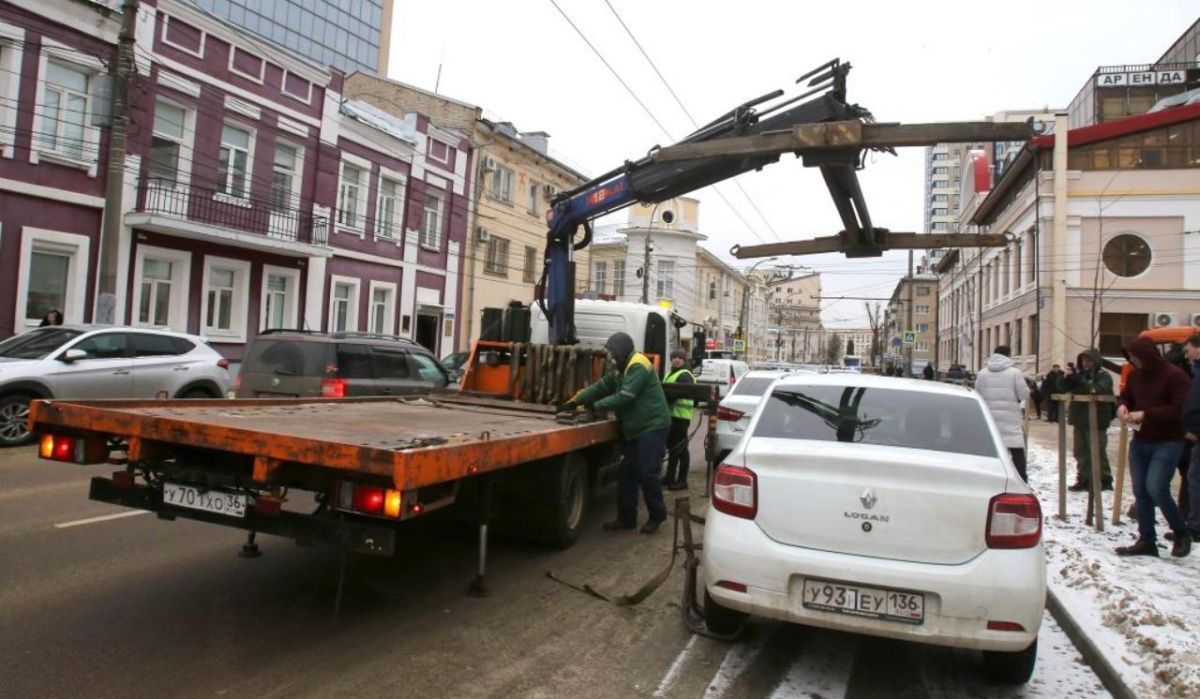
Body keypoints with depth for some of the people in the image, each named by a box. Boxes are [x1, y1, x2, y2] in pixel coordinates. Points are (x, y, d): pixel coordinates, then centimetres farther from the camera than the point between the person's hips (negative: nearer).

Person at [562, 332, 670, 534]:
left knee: (646, 472, -7)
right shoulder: (621, 369, 13)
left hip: (653, 427, -9)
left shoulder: (639, 367, -18)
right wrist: (575, 401, 4)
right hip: (634, 429, 10)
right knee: (626, 473, 8)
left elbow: (624, 397, -24)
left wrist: (596, 405, -16)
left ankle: (657, 516, 10)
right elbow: (600, 387, 12)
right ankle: (626, 518, 16)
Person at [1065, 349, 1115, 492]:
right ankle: (1083, 479, 16)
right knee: (1081, 452, 9)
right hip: (1079, 420, 6)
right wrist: (1068, 378, -11)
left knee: (1098, 452, -6)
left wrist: (1081, 382, -25)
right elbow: (1064, 388, 7)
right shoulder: (1079, 373, 13)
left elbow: (1099, 391, -23)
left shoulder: (1104, 376, -5)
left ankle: (1104, 480, 3)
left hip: (1096, 421, -6)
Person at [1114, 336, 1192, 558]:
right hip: (1140, 441, 7)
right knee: (1140, 490, 6)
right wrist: (1122, 406, -1)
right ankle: (1146, 541, 14)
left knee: (1156, 488, -16)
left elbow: (1180, 409, -18)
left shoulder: (1174, 375, -11)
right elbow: (1125, 396, 22)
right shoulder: (1135, 375, 8)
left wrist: (1146, 414, -22)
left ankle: (1181, 533, 7)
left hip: (1167, 442, -7)